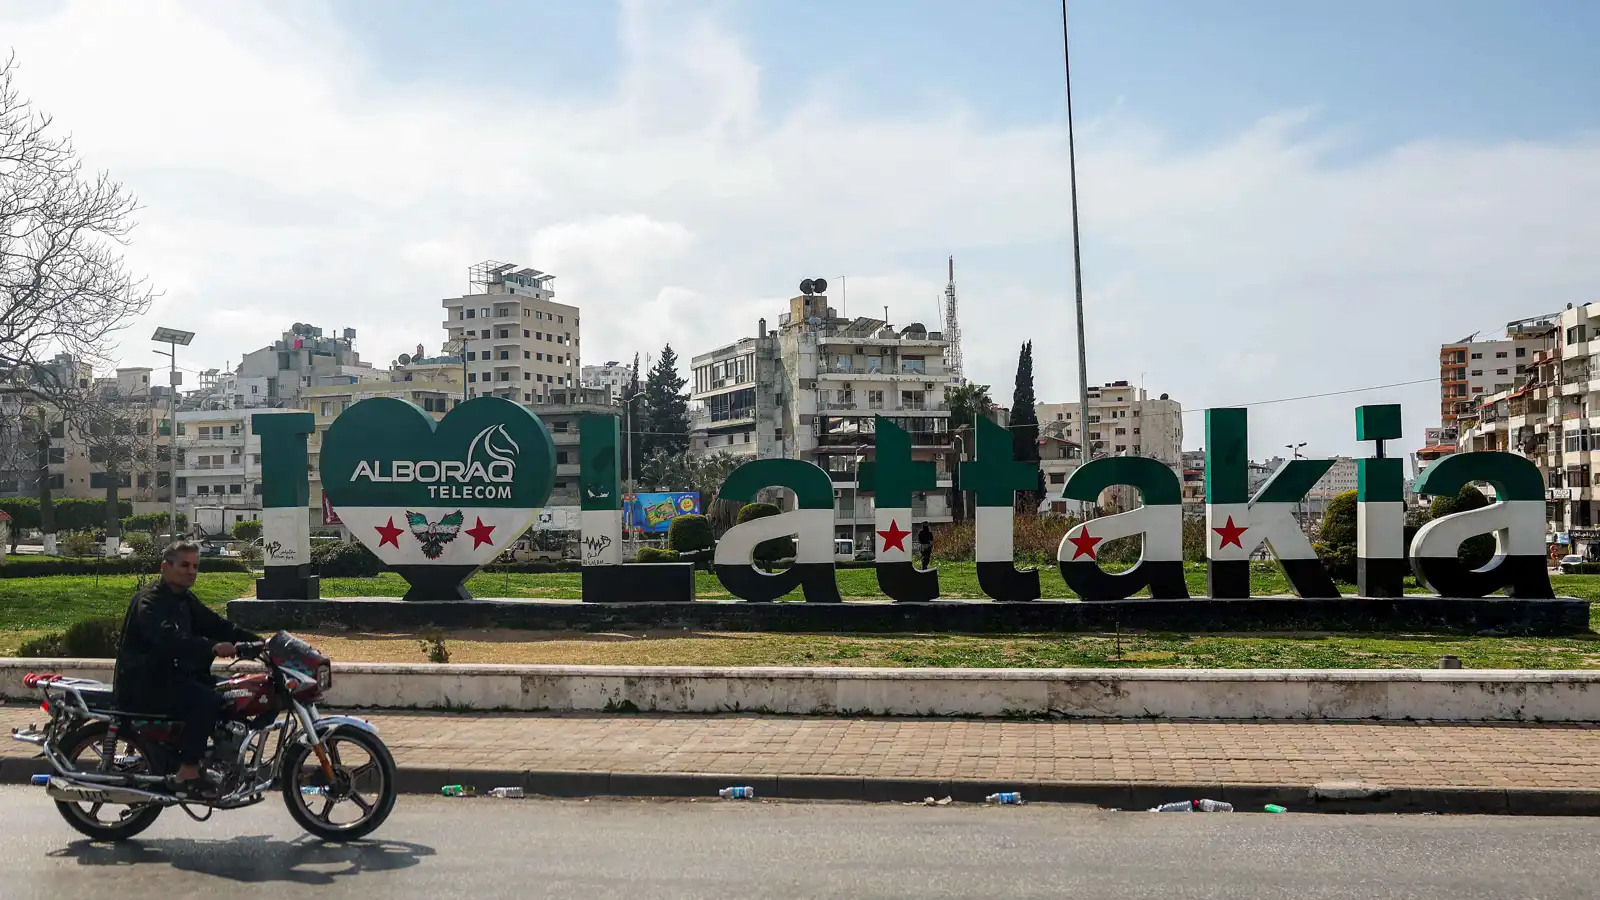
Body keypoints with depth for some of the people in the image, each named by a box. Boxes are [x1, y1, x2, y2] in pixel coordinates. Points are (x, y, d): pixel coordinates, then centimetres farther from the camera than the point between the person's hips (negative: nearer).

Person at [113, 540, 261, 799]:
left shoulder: (185, 600, 14)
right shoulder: (149, 601, -17)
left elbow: (216, 625, 8)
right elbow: (168, 638, -34)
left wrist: (257, 641, -5)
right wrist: (212, 647, -45)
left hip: (168, 674, 10)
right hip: (142, 684, -10)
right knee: (206, 699, -26)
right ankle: (187, 774, -22)